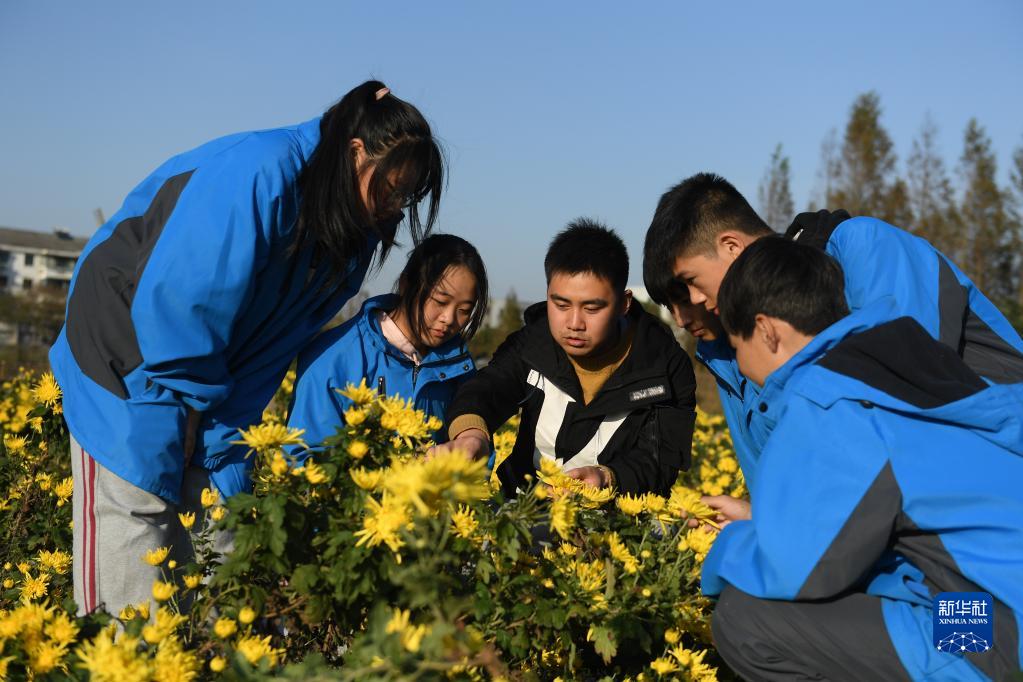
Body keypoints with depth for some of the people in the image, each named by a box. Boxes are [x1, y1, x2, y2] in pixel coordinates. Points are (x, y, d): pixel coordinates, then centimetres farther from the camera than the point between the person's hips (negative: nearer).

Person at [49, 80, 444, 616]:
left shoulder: (350, 238, 0)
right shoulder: (260, 175, -25)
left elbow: (274, 346, 1)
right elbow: (172, 304, -25)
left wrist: (227, 461, -5)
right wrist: (202, 400, -13)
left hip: (216, 375, 7)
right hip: (129, 365, -7)